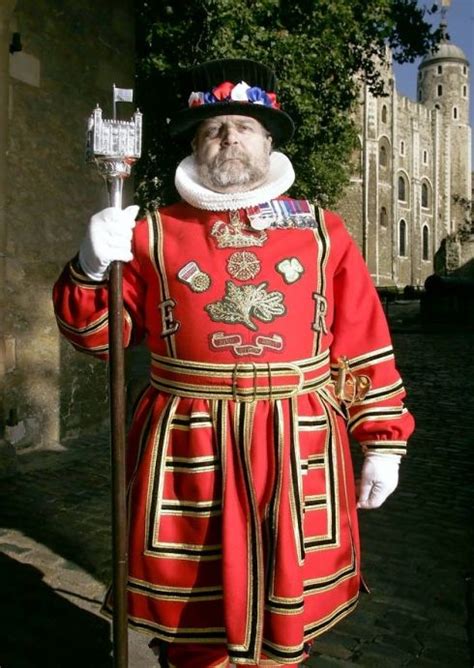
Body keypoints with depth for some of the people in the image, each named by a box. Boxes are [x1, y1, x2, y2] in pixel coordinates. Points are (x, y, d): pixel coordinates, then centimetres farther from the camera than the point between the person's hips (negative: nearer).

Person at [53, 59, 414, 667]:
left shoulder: (323, 231, 7)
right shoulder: (153, 233, 5)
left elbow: (364, 346, 5)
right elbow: (95, 335, 7)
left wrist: (382, 443, 2)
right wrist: (92, 269, -12)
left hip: (300, 450, 1)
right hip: (188, 450, 0)